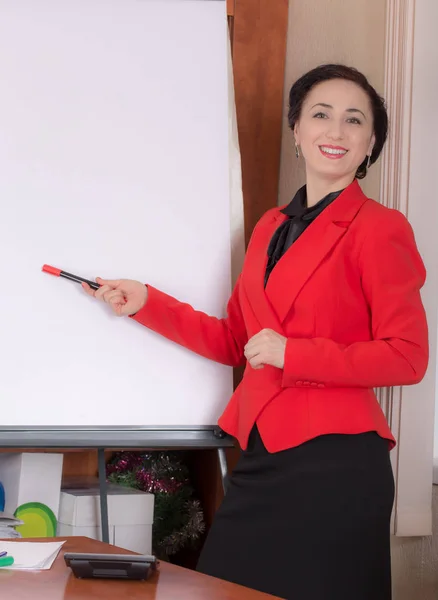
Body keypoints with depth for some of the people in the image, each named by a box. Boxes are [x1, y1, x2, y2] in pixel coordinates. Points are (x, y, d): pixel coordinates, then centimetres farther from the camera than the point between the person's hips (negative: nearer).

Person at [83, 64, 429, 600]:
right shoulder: (270, 228, 14)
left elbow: (407, 357, -10)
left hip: (333, 463, -6)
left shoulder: (379, 229, -6)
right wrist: (147, 303, 13)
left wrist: (293, 354, -15)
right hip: (260, 458, 7)